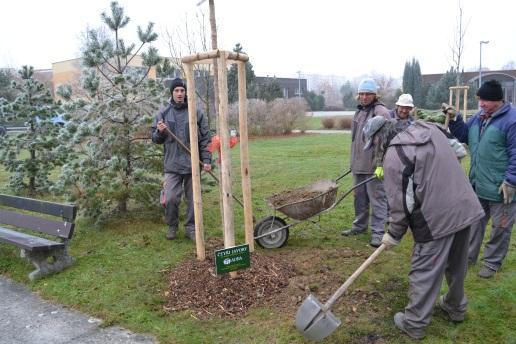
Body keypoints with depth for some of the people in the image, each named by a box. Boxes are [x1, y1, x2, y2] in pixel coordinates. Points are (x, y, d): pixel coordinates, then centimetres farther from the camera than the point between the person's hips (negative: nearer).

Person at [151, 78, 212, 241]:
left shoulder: (196, 112, 2)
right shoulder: (163, 113, 5)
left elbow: (205, 138, 3)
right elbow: (155, 139, 10)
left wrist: (206, 159, -4)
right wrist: (160, 131, -12)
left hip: (193, 163, 0)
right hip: (172, 165, 0)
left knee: (193, 199, 7)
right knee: (170, 198, -4)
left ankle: (191, 228, 22)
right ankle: (172, 226, 20)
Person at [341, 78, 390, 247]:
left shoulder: (381, 112, -11)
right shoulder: (359, 112, 17)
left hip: (374, 165, -8)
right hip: (358, 165, 8)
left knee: (377, 198, -2)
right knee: (359, 197, 16)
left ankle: (378, 232, 4)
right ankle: (360, 226, 29)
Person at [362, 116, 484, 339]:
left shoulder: (393, 156, -14)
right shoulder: (429, 129, 10)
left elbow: (400, 202, -13)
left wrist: (393, 234, 1)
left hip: (436, 218, -8)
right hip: (465, 208, 8)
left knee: (424, 272, 4)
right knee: (457, 265, 24)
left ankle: (414, 324, 16)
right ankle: (456, 307, 44)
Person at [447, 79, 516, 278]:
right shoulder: (478, 117, 8)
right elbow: (463, 135, 18)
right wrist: (454, 119, 2)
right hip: (477, 185, 7)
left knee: (500, 227, 8)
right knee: (474, 221, 17)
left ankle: (492, 262, 22)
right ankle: (468, 255, 30)